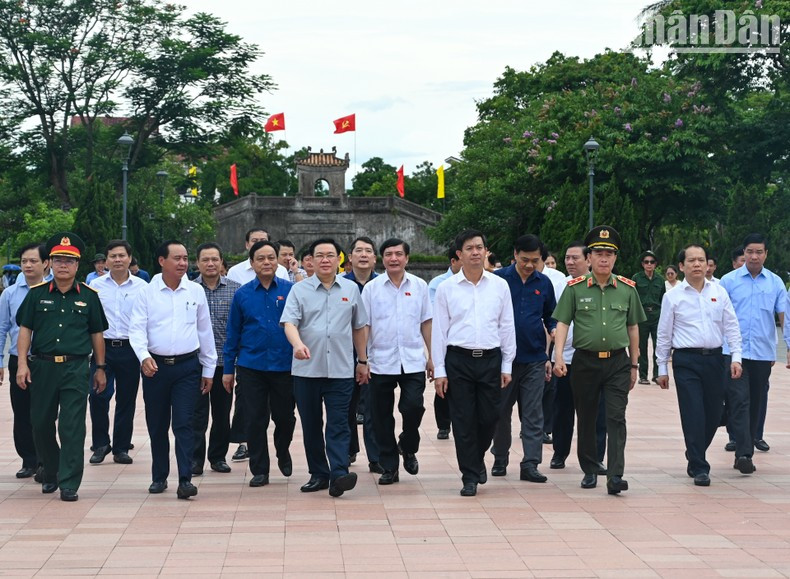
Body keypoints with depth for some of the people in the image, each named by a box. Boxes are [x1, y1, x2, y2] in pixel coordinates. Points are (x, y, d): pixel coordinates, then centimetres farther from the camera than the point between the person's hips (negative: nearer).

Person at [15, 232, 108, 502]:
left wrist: (100, 368, 11)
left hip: (76, 368, -2)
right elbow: (25, 329, 6)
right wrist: (22, 363, -4)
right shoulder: (37, 294, 6)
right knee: (41, 424, 10)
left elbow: (97, 334, 11)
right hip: (42, 366, 2)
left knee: (72, 427, -5)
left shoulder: (88, 296, 6)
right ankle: (50, 472, 31)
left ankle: (69, 484, -1)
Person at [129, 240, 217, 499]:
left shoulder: (196, 291, 5)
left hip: (187, 366, 0)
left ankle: (185, 479, -9)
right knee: (157, 426, 9)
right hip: (155, 366, 0)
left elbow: (205, 331, 11)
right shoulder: (147, 292, 1)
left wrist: (209, 369, 12)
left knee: (184, 424, -8)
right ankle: (159, 477, 22)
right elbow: (137, 329, -5)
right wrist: (144, 356, -23)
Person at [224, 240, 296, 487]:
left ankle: (283, 453, 38)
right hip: (251, 367, 1)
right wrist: (228, 368, 6)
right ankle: (259, 470, 16)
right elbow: (233, 333, 6)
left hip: (284, 365, 0)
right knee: (256, 420, 4)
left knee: (285, 417, 9)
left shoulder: (290, 290, -1)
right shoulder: (242, 294, 3)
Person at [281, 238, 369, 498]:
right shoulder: (300, 290, 4)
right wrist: (298, 344, -29)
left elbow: (359, 327, 17)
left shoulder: (351, 289, 10)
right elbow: (289, 322, -9)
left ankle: (338, 475, -15)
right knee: (311, 425, 8)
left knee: (338, 425, -8)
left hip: (341, 369, 0)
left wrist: (363, 361, 17)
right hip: (306, 369, 0)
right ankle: (318, 474, 18)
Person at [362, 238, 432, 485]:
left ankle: (408, 448, 17)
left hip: (413, 362, 0)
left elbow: (426, 323, 10)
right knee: (382, 418, 4)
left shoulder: (419, 286, 6)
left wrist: (432, 357, 8)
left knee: (413, 407, -13)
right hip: (381, 363, 0)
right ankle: (389, 467, 18)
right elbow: (364, 326, 3)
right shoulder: (371, 288, 2)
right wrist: (362, 360, -2)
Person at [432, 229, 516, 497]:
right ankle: (470, 477, 11)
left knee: (489, 417, 5)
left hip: (491, 359, 1)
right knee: (463, 421, 1)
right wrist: (439, 370, -1)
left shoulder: (500, 285, 6)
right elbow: (439, 330, 3)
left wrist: (507, 366, 6)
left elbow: (507, 327, 9)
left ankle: (477, 459, 33)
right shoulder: (446, 288, 2)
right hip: (458, 359, -1)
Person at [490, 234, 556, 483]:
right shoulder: (498, 279, -3)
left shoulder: (544, 283, 6)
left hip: (534, 358, 2)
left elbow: (550, 316, 15)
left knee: (533, 415, -1)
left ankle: (530, 464, 1)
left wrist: (554, 329, -6)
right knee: (501, 411, 10)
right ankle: (500, 460, 23)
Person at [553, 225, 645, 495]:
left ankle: (615, 476, -12)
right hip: (585, 361, 0)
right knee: (586, 419, 10)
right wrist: (559, 357, -14)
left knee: (616, 418, -8)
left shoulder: (627, 288, 4)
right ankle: (590, 470, 24)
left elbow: (633, 328, 11)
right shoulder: (575, 288, -1)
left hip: (618, 362, 0)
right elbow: (562, 323, -2)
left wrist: (634, 365, 12)